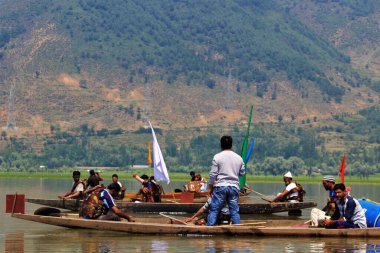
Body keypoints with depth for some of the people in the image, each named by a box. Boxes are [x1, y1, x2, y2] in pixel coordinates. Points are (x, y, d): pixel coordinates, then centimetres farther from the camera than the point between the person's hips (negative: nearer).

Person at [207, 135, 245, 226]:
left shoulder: (217, 157, -5)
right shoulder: (238, 158, 6)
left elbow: (213, 174, -6)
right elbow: (242, 173, 14)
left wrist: (211, 185, 7)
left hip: (220, 186, -3)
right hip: (234, 187, 3)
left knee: (214, 210, -1)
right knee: (235, 211, 6)